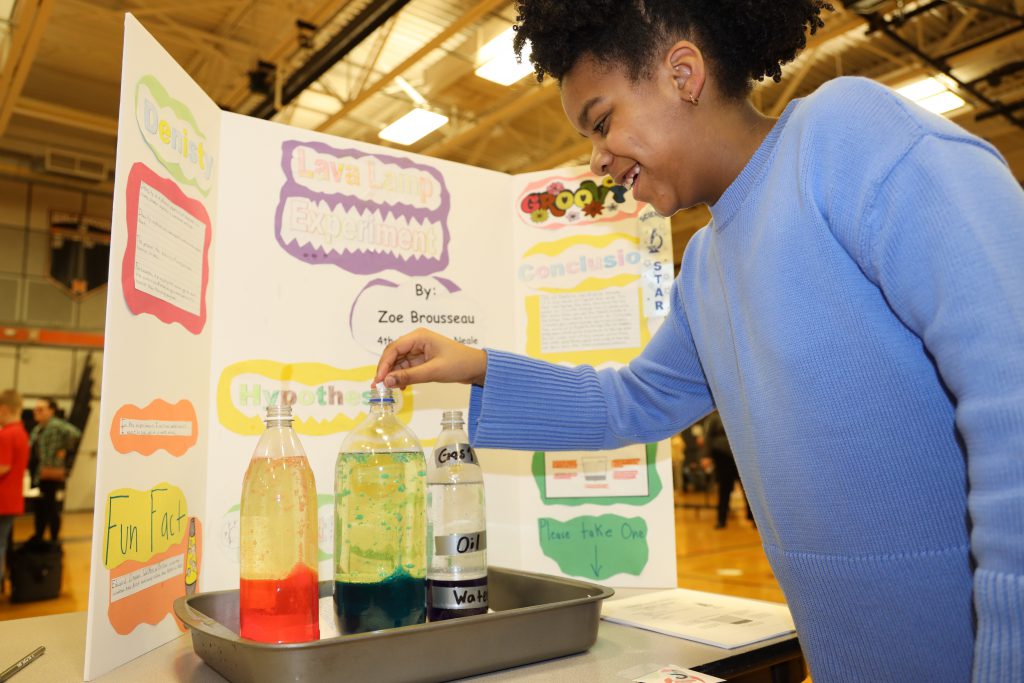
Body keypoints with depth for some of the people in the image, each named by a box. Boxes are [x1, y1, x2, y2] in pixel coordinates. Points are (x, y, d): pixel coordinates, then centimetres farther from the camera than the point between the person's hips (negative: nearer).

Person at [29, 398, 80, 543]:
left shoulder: (57, 425, -15)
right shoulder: (37, 429, 14)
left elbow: (75, 433, -29)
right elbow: (31, 449, 20)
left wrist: (65, 450, -17)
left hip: (55, 476, -8)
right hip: (40, 476, 8)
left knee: (54, 510, 1)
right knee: (40, 509, 16)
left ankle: (54, 541, 13)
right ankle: (38, 539, 28)